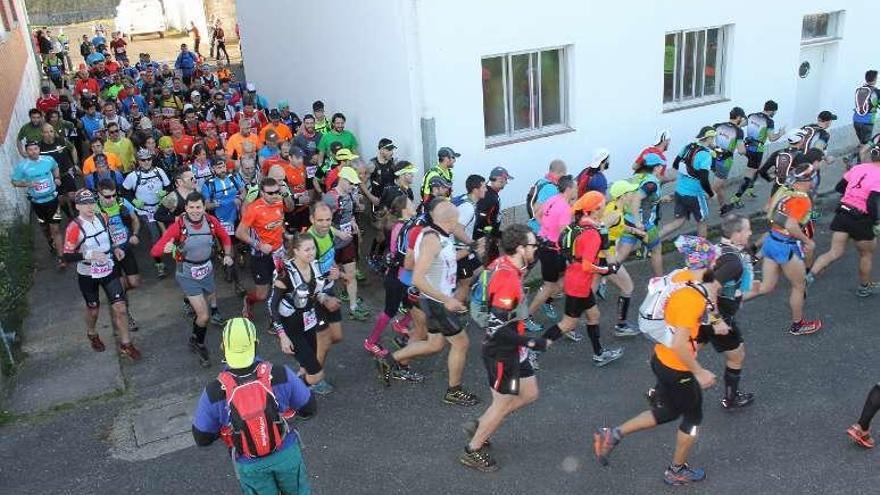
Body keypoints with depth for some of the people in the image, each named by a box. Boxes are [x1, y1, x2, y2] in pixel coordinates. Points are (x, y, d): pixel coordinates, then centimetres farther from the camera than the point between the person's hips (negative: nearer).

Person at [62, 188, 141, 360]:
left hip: (109, 270, 4)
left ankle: (126, 345, 12)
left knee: (120, 307, -2)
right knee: (93, 308, 17)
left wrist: (115, 248, -1)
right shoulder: (74, 227, -21)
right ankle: (92, 334, 48)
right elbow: (67, 256, -19)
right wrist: (89, 254, -32)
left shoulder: (102, 218, -3)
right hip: (88, 275, -4)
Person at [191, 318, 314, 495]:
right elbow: (309, 409, -10)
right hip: (286, 454, 0)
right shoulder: (281, 375, -25)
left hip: (250, 466, 0)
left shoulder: (214, 393, -25)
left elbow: (202, 439, -10)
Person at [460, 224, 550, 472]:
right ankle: (473, 451, 30)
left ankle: (479, 425, 33)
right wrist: (534, 342, -20)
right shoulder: (508, 282, -30)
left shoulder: (502, 264, -4)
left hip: (511, 350, 9)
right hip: (502, 352, -9)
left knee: (529, 394, 21)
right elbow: (497, 330, -28)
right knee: (503, 403, 10)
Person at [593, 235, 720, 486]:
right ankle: (677, 471, 36)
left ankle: (612, 435, 21)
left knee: (666, 412, 24)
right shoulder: (693, 297, -31)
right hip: (677, 369, -8)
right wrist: (699, 372, -20)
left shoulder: (681, 278, -4)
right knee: (693, 417, 17)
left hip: (662, 359, 8)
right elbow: (679, 344, -31)